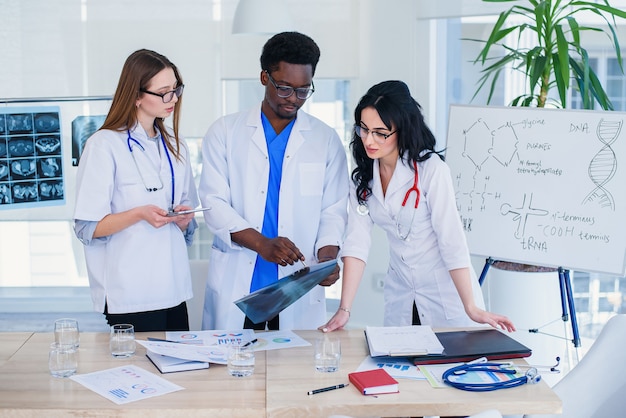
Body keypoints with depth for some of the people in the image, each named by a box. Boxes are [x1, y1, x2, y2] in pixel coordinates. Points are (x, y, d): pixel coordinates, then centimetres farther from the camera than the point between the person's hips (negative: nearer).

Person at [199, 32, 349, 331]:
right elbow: (214, 203, -4)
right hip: (236, 285, -1)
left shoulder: (326, 140, 8)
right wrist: (261, 243, -19)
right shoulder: (225, 132, 4)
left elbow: (333, 210, 7)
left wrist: (327, 255, -13)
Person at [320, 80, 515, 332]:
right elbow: (357, 241, -7)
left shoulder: (431, 169, -19)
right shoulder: (363, 176, -3)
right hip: (400, 296, 5)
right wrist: (344, 309, -14)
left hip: (449, 293, -4)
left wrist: (471, 308, -21)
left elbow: (451, 239, -20)